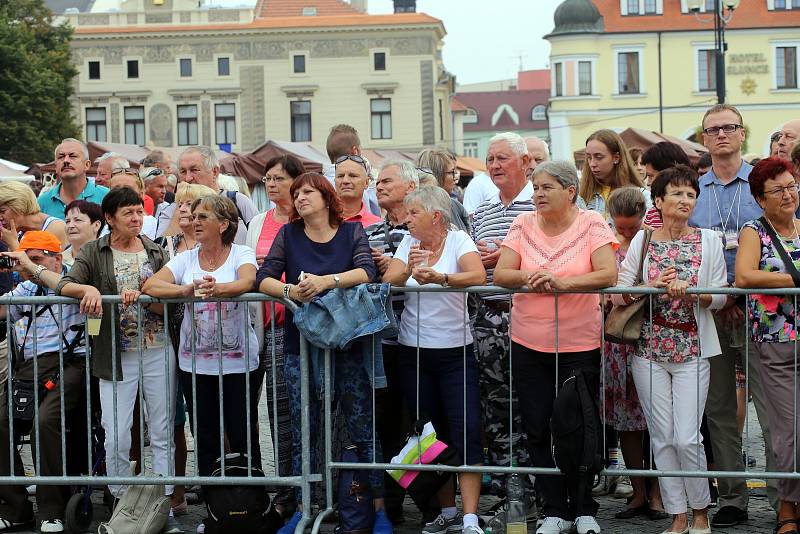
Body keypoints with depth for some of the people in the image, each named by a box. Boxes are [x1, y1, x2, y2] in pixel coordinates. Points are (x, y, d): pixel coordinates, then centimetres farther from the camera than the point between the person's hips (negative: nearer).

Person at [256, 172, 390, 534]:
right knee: (302, 433, 6)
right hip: (299, 345, 2)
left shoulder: (351, 232, 3)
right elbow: (264, 278, -2)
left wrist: (326, 281, -27)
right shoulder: (288, 234, 7)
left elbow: (367, 271, -12)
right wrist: (290, 291, -22)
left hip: (346, 344, -2)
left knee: (363, 429, 0)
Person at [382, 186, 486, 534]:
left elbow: (478, 275, -22)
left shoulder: (458, 240, -4)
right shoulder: (408, 242, 6)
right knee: (432, 434, 9)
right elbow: (388, 281, -7)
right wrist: (409, 269, -28)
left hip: (456, 351, -4)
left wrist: (439, 277, -38)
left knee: (466, 432, -10)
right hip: (414, 350, 4)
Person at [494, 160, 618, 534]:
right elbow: (500, 275, -2)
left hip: (579, 345, -3)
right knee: (538, 430, 5)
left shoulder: (591, 225, -5)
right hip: (529, 345, 3)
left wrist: (562, 282, -28)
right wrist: (527, 277, -23)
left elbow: (608, 274, -16)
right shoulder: (523, 226, 3)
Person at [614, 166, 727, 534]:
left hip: (692, 350, -1)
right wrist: (651, 287, -16)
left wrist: (689, 292, -18)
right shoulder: (642, 241, 5)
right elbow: (618, 293, 0)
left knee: (687, 438, -8)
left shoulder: (709, 240, 4)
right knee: (662, 438, 2)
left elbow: (720, 296, 0)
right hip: (650, 349, 1)